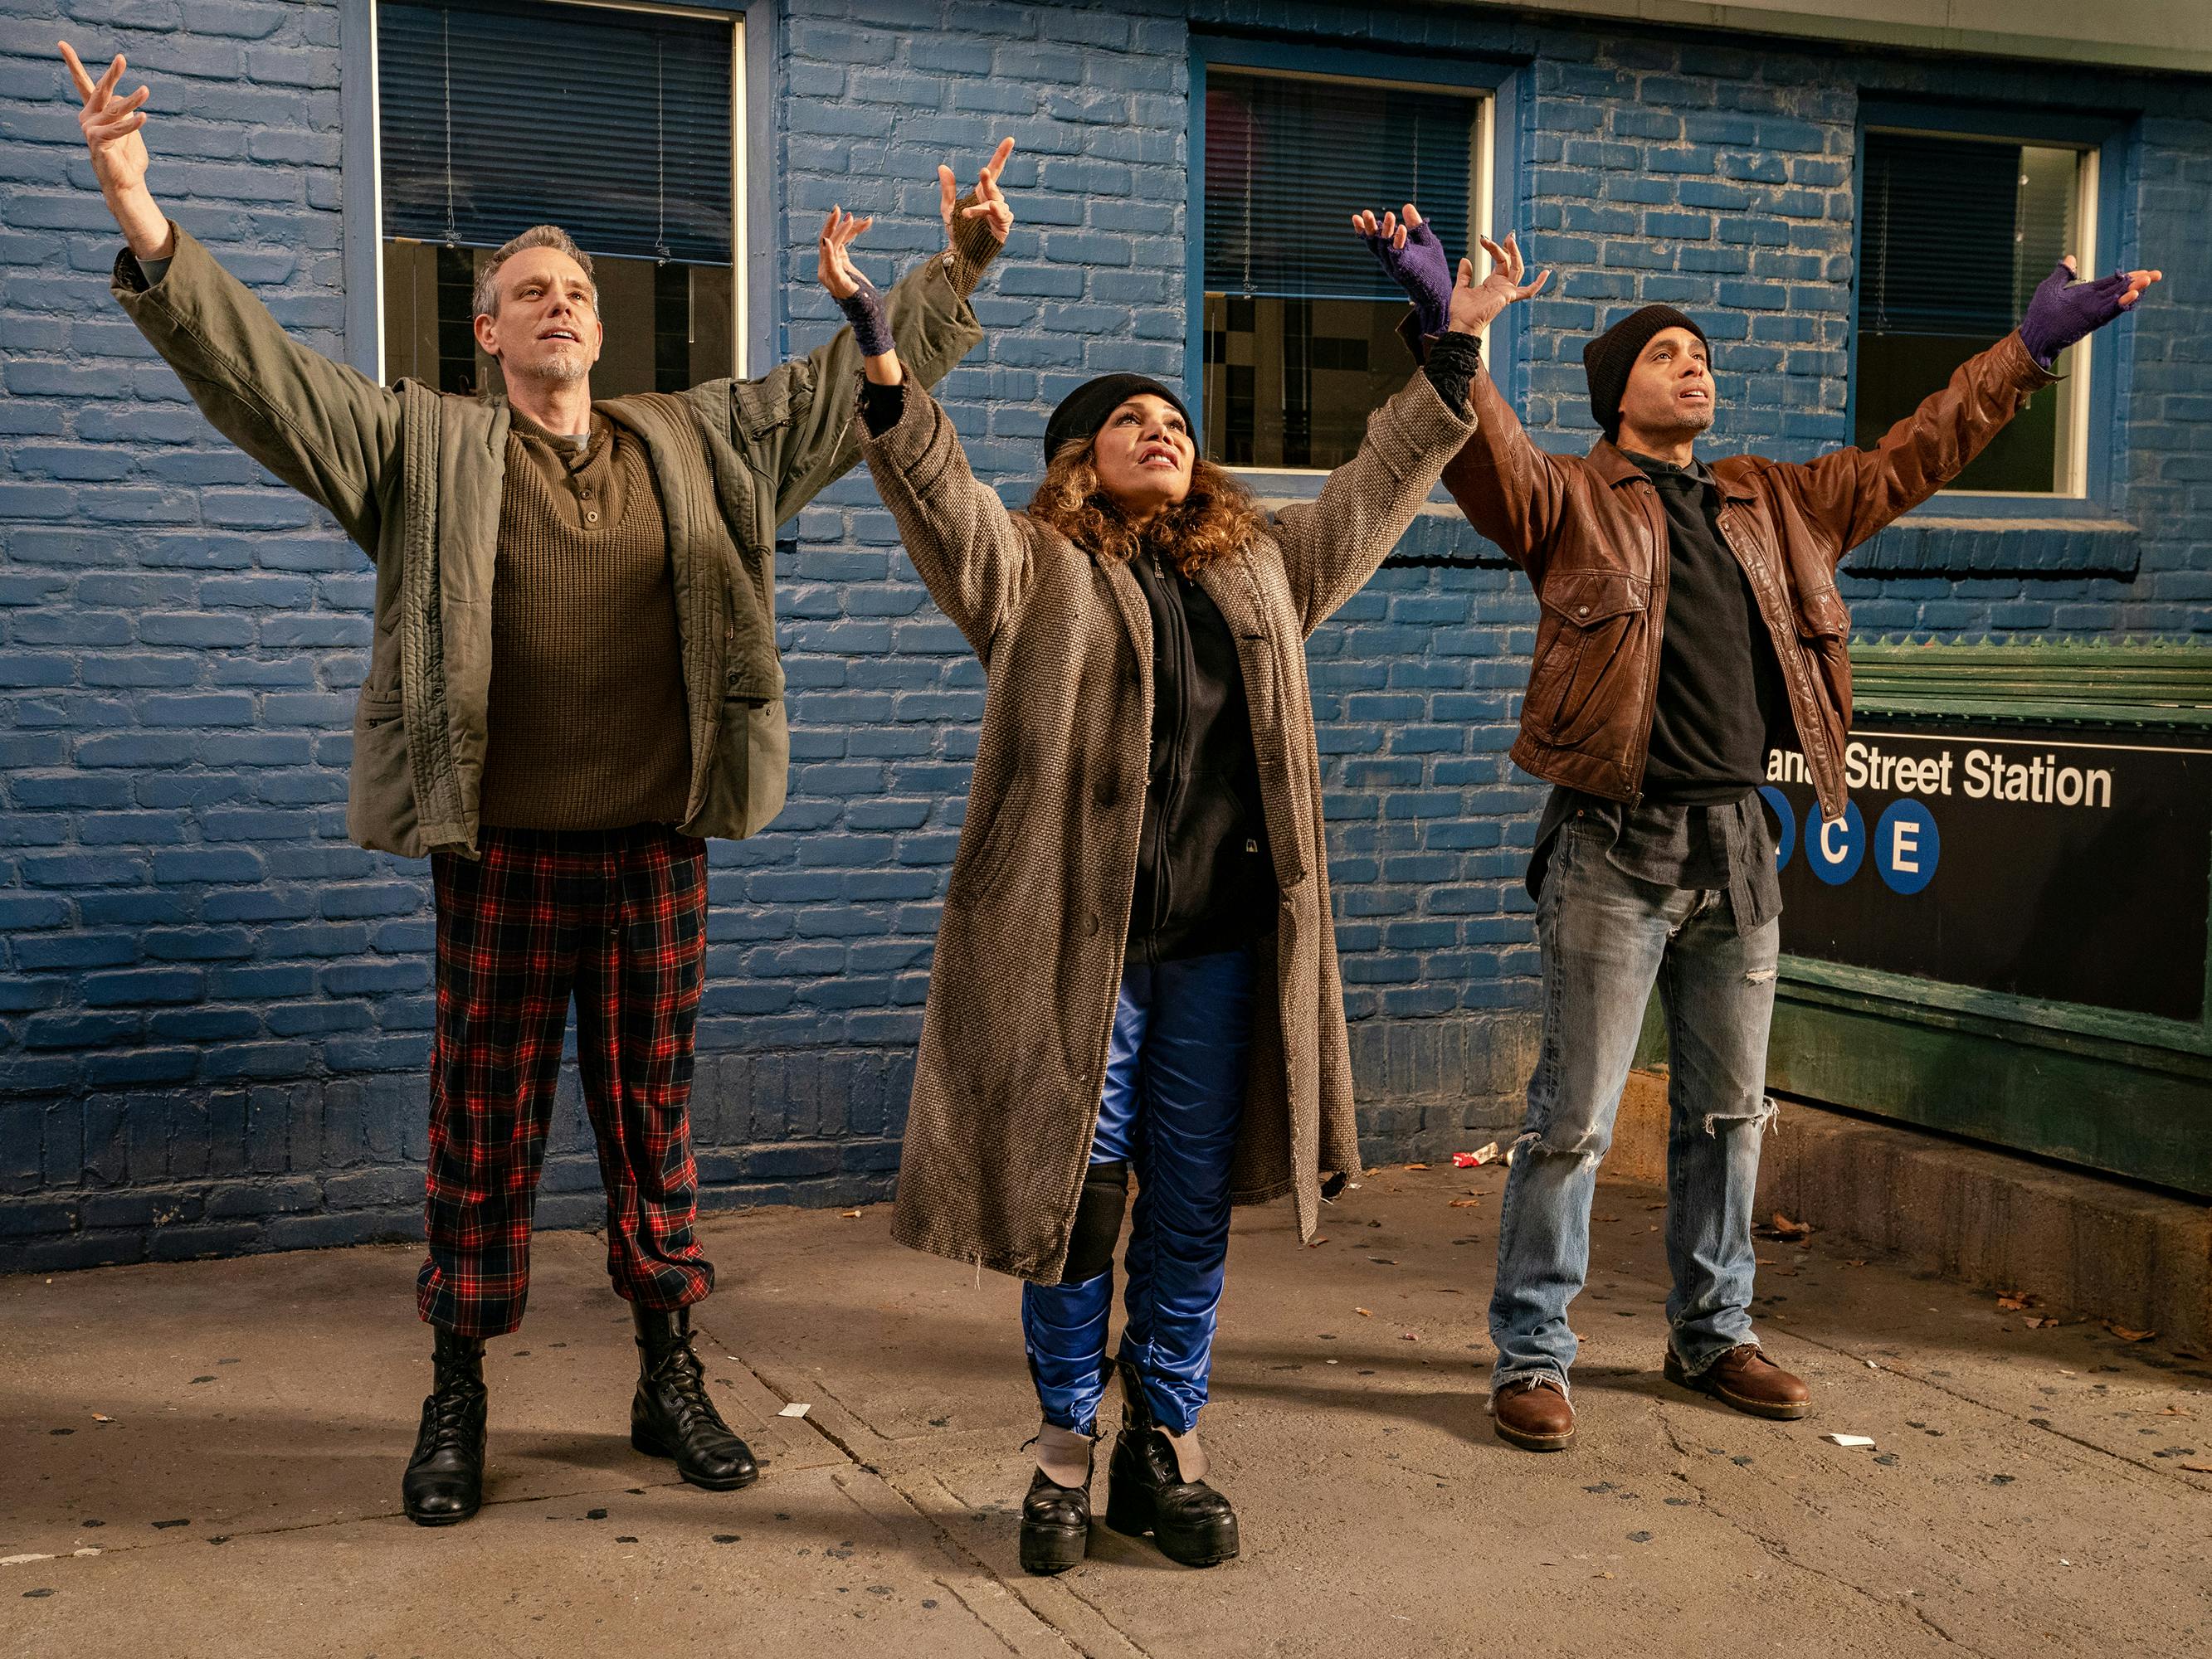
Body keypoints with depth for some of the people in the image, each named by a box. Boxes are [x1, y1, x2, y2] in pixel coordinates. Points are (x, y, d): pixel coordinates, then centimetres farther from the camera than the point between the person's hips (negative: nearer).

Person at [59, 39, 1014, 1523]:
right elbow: (259, 370, -3)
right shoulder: (424, 444, 5)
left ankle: (671, 1378, 24)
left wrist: (958, 269, 12)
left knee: (656, 1118, 10)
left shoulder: (701, 443, 12)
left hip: (660, 845, 2)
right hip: (502, 849, -2)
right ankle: (457, 1399, 21)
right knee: (484, 1124, 6)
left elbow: (859, 376, 16)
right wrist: (148, 230, -15)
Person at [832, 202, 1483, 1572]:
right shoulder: (1034, 569, 3)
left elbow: (1377, 489, 20)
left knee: (1194, 1205, 9)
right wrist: (885, 372, -26)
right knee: (1075, 1192, 4)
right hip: (1075, 941, -4)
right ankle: (1068, 1446, 21)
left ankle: (1165, 1449, 23)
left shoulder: (1263, 568, 16)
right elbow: (939, 493, -12)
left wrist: (1452, 352, 16)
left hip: (1220, 944, 4)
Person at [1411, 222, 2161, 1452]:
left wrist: (2032, 348, 23)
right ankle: (1533, 1355, 9)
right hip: (1616, 848, -6)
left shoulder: (1773, 504, 16)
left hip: (1738, 847, 6)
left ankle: (1713, 1334, 30)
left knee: (1730, 1112, 15)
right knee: (1576, 1119, -2)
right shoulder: (1571, 499, -1)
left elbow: (1911, 459, 22)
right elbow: (1486, 456, -20)